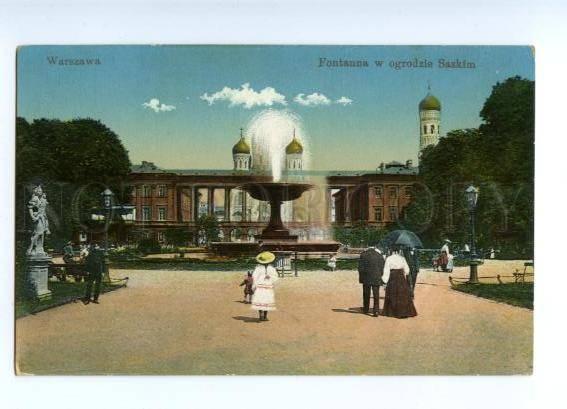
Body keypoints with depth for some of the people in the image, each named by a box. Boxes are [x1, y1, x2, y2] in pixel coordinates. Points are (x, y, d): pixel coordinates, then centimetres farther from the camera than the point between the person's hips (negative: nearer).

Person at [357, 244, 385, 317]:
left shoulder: (363, 255, -1)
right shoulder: (380, 256, -1)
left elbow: (360, 267, -1)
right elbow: (382, 269, 1)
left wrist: (361, 278, 6)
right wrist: (380, 277, 10)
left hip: (366, 278, 1)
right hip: (377, 279, -1)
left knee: (366, 295, 14)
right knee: (376, 295, 1)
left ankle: (365, 309, 25)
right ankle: (376, 311, -7)